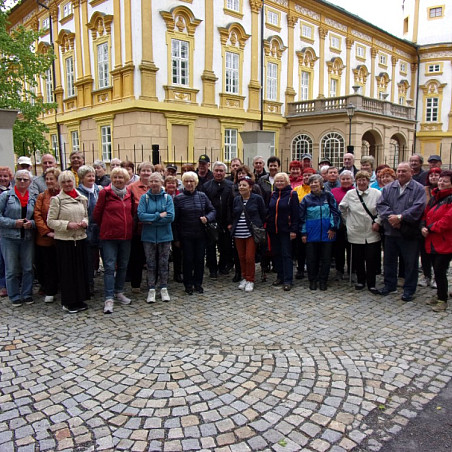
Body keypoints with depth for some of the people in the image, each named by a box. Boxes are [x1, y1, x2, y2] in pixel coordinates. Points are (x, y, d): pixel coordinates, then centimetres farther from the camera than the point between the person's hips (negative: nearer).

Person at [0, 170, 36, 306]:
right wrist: (14, 223, -16)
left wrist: (31, 223, -8)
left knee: (28, 268, 9)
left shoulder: (33, 199, 9)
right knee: (12, 269, 5)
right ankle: (15, 297, 18)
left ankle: (27, 295, 22)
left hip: (28, 238, 3)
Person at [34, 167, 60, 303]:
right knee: (47, 266, 6)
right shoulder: (42, 196, 3)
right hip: (45, 238, 1)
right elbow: (37, 216, -2)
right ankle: (50, 292, 16)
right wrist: (47, 232, -11)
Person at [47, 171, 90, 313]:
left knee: (81, 269, 8)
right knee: (67, 271, 2)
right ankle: (68, 302, 15)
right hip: (64, 240, -4)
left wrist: (85, 222, -1)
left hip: (80, 238, 4)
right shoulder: (57, 199, -4)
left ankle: (79, 299, 23)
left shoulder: (82, 198, 9)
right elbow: (50, 221, -5)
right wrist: (68, 225, -17)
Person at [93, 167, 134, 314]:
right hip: (109, 236, -5)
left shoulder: (129, 194, 7)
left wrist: (127, 225, 12)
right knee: (109, 267, -5)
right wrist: (106, 226, 8)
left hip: (126, 236, 5)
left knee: (123, 266, 13)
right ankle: (109, 298, -1)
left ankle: (119, 292, 29)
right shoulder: (105, 193, -6)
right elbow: (96, 214, -1)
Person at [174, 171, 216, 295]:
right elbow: (175, 219, -1)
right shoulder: (178, 198, -3)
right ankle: (188, 285, 19)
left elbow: (212, 210, 10)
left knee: (200, 259, 8)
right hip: (186, 235, -2)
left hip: (201, 234, 2)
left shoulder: (202, 196, 4)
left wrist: (207, 218, -12)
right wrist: (176, 238, -3)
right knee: (188, 260, 4)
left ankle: (198, 283, 23)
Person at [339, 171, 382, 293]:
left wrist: (378, 222, -7)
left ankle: (371, 284, 14)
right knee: (358, 259, 9)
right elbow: (341, 208, 13)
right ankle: (360, 281, 28)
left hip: (372, 233, -1)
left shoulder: (376, 193, -1)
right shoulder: (350, 194, 3)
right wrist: (348, 221, 10)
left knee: (372, 259, 0)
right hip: (356, 233, 1)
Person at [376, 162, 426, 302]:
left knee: (411, 263, 6)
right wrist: (390, 217, -17)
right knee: (389, 260, 14)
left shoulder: (418, 189, -3)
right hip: (390, 231, 4)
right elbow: (381, 204, -1)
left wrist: (400, 217, -21)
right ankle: (390, 285, 29)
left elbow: (418, 207, -15)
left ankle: (409, 290, 19)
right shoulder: (388, 188, 9)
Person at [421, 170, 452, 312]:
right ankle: (440, 295, 29)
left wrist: (430, 228, -14)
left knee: (440, 271, -5)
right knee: (437, 270, 15)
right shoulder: (435, 198, 15)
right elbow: (426, 214, 18)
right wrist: (424, 227, -1)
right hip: (432, 242, 7)